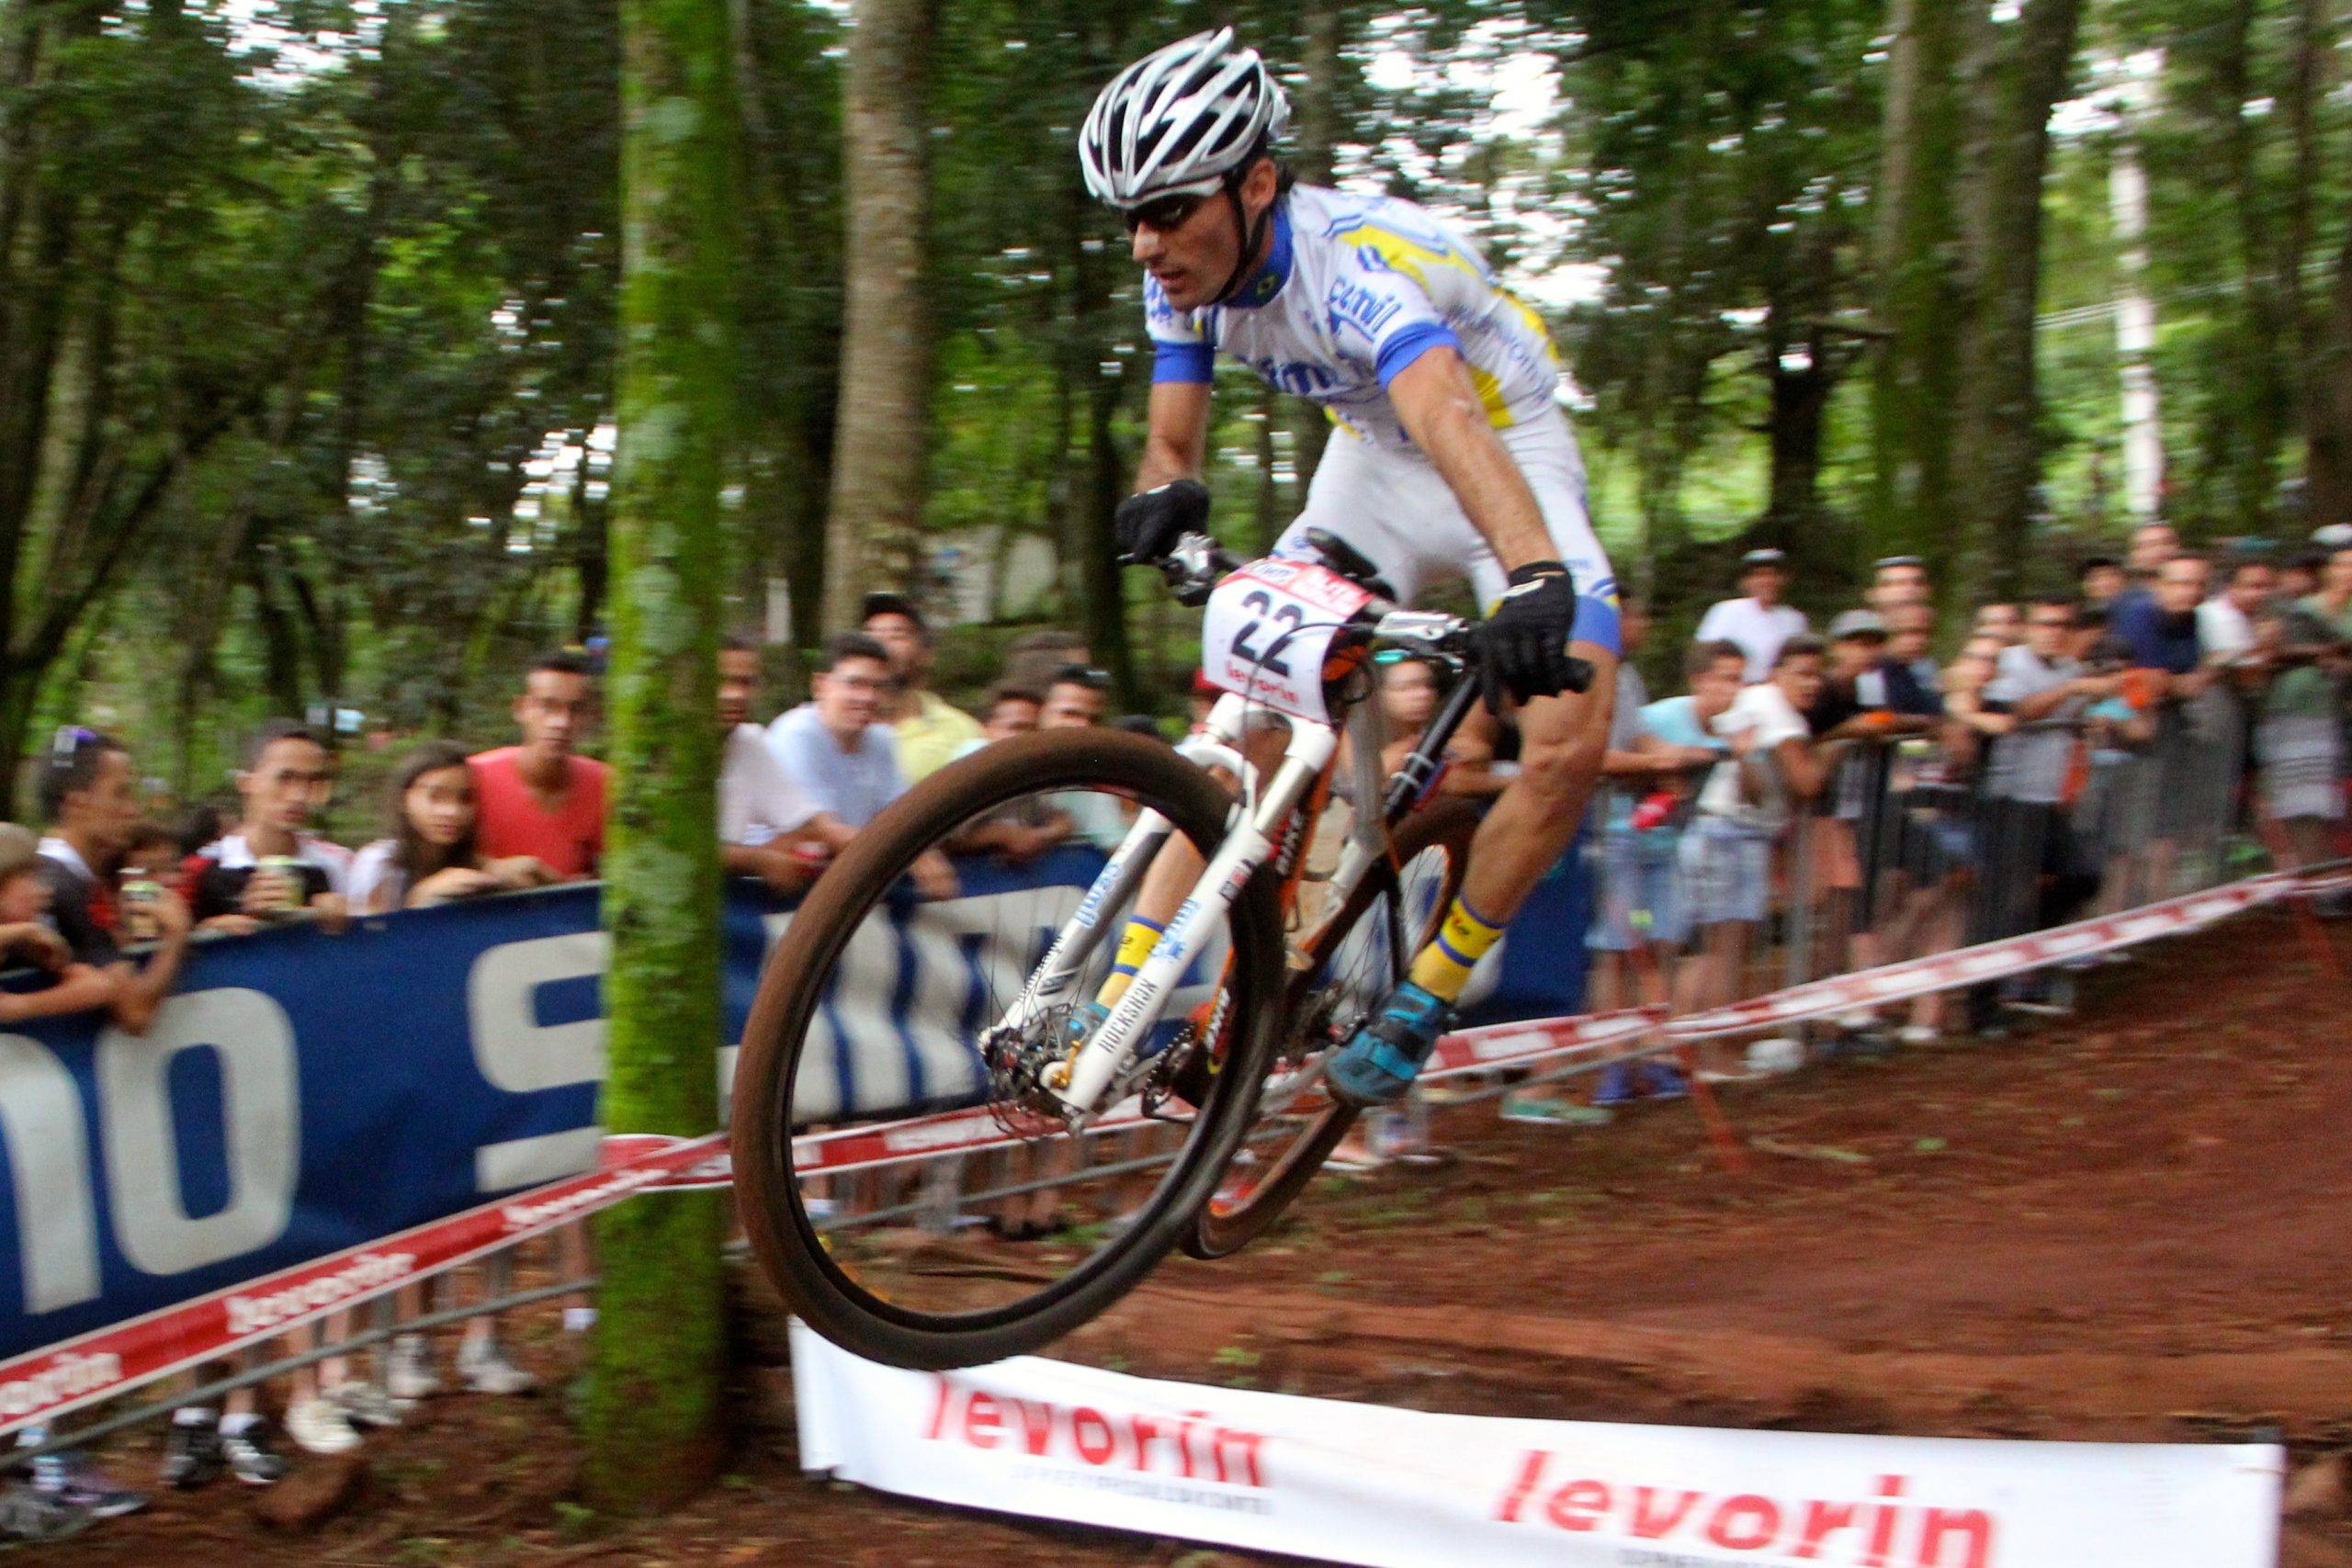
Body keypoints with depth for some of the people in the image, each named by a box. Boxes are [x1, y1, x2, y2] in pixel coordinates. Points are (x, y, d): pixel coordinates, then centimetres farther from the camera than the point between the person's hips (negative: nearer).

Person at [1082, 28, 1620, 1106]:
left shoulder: (1356, 263, -36)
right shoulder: (1188, 279, -15)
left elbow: (1449, 420, -53)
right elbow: (1172, 441, -8)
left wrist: (1536, 577, -70)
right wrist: (1166, 497, -35)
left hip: (1504, 457, -5)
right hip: (1373, 462, 6)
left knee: (1568, 747, -21)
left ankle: (1423, 1001, 0)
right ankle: (1115, 1015, -6)